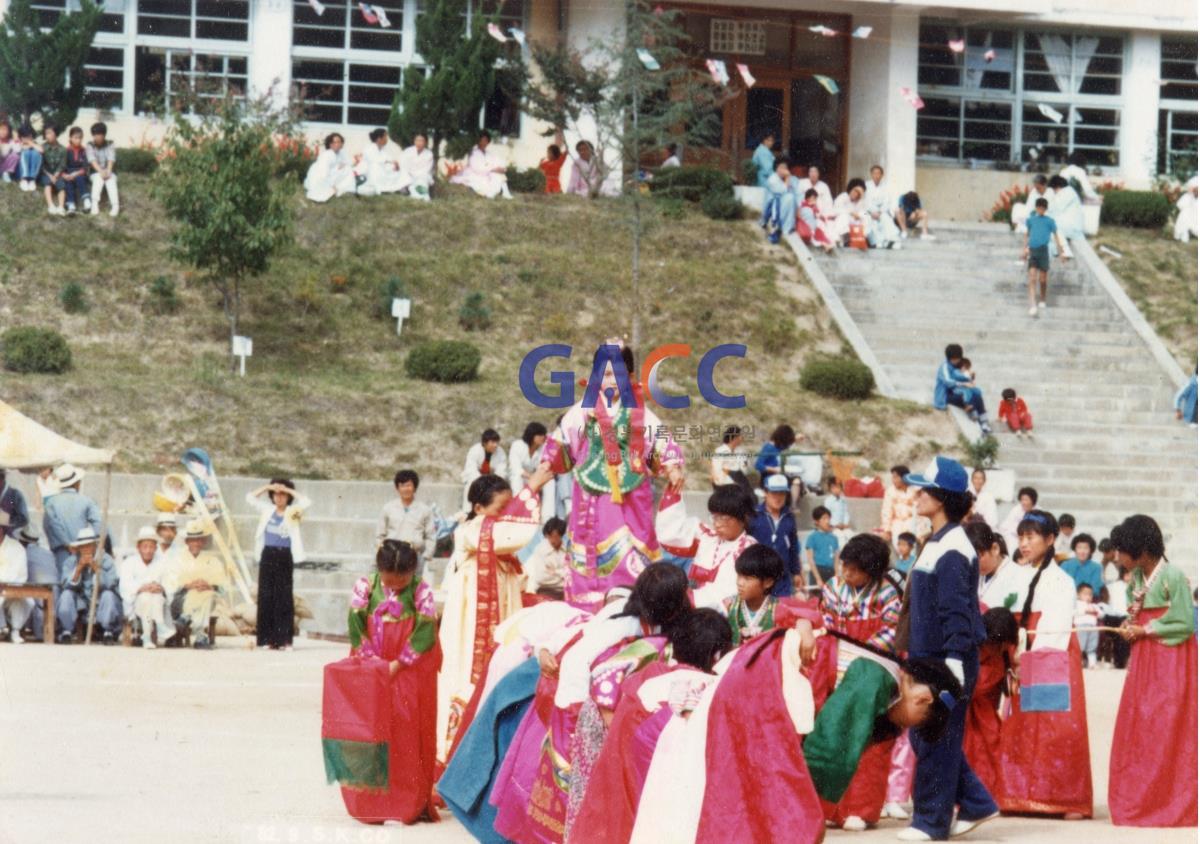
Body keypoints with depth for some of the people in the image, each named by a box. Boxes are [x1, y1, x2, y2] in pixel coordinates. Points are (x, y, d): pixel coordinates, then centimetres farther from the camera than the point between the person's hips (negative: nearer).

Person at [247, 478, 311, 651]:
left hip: (284, 557, -3)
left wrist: (289, 490, -8)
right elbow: (250, 498, 13)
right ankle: (266, 638, 5)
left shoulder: (292, 512, 2)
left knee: (283, 597, -2)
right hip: (267, 555, 3)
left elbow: (306, 502, -12)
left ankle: (283, 640, -2)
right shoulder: (267, 510, 11)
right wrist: (267, 487, 3)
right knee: (266, 596, 1)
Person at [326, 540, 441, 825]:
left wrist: (398, 665, -16)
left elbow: (425, 632, -12)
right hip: (370, 675, 1)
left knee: (408, 737, 1)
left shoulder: (422, 592, -5)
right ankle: (372, 803, 7)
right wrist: (377, 663, -12)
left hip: (410, 676, -1)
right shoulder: (365, 587, -1)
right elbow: (356, 627, -6)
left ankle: (412, 804, 6)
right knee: (372, 735, 1)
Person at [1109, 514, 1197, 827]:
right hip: (1143, 660, 7)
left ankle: (1169, 806, 1)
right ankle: (1135, 804, 9)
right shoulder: (1137, 578, 8)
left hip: (1170, 660, -7)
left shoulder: (1173, 577, -14)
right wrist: (1128, 626, -5)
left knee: (1166, 734, -6)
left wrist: (1145, 630, -11)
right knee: (1134, 730, 4)